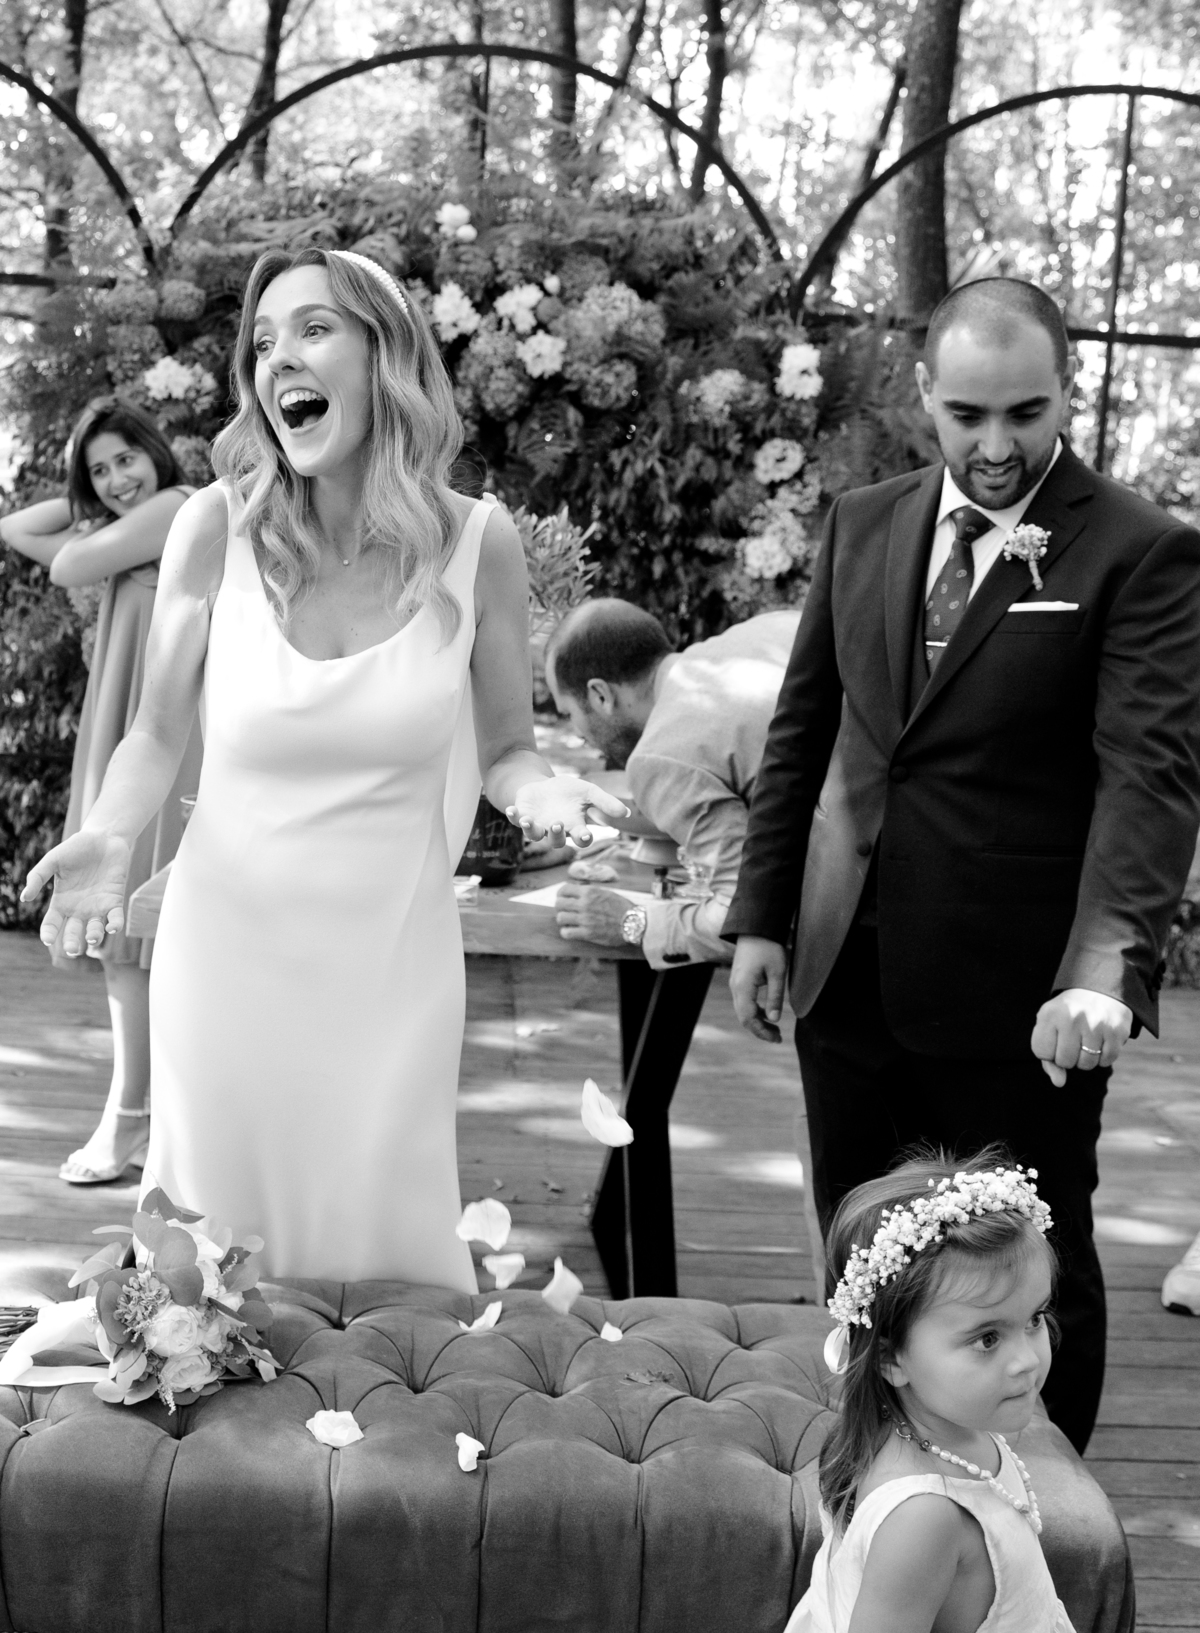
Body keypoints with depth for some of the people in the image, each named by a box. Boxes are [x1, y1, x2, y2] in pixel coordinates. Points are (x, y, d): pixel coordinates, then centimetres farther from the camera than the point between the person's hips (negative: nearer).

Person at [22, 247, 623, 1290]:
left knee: (384, 1254, 7)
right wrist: (110, 835, -13)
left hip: (388, 967, 0)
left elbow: (503, 751, 7)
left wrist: (542, 793, -15)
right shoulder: (219, 527, -6)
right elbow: (155, 738, 6)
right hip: (226, 954, 1)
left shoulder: (476, 542, -5)